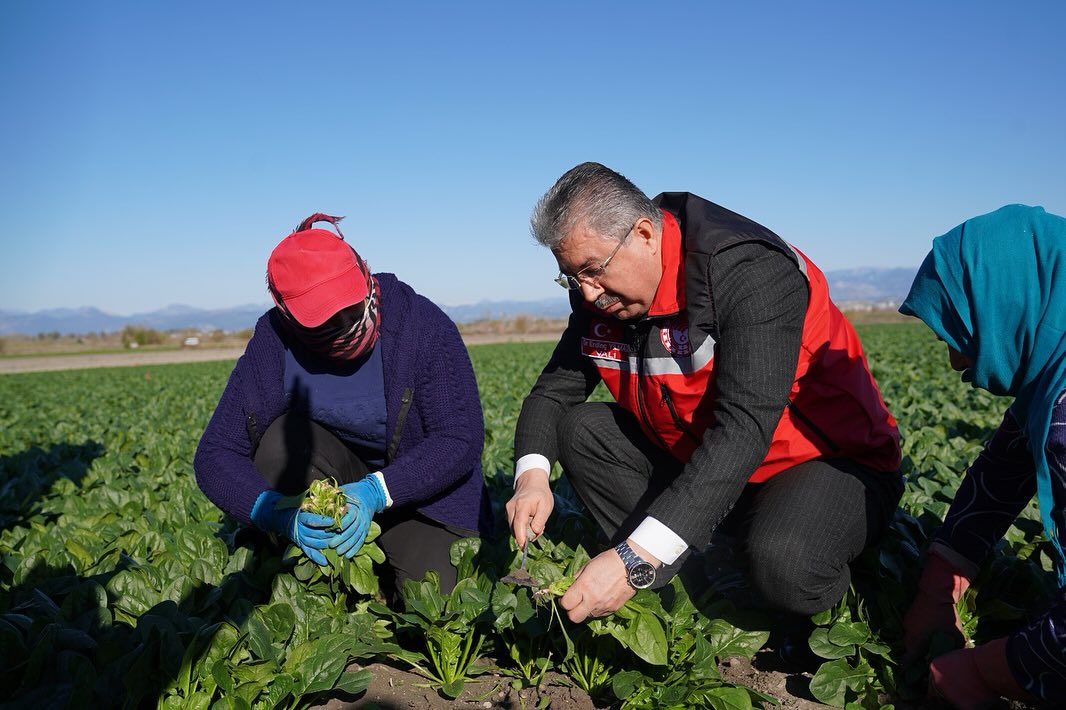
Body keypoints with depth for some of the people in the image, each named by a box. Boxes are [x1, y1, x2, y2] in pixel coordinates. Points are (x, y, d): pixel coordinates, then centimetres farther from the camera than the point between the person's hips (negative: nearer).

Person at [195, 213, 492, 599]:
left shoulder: (422, 323, -21)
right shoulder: (273, 343, -15)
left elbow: (461, 439, -21)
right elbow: (215, 456, -15)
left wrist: (377, 493, -35)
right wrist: (282, 514, -34)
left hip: (421, 490, -1)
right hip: (333, 478, 2)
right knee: (286, 436, -27)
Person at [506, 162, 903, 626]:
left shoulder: (751, 270, -27)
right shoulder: (602, 290, -5)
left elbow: (744, 430, -36)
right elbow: (554, 389, 2)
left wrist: (635, 560, -43)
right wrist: (532, 474, -21)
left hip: (831, 462, -6)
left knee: (781, 564, -36)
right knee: (579, 429, -7)